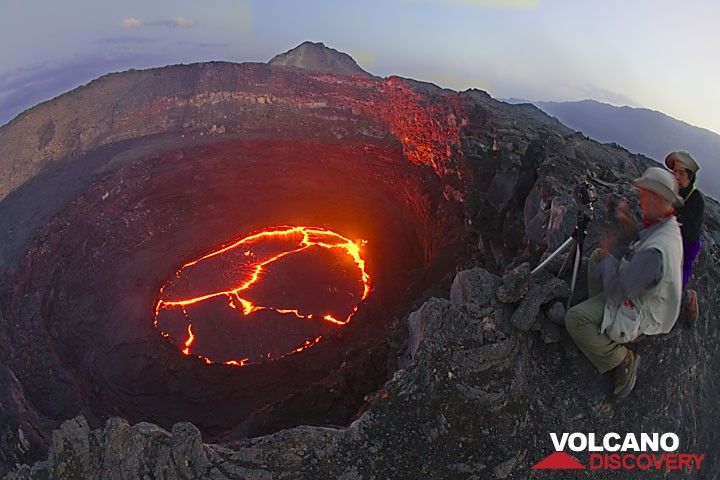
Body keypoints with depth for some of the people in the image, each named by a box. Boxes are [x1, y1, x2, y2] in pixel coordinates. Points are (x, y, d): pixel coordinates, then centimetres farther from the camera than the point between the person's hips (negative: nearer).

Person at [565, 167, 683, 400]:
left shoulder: (656, 249, -38)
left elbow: (617, 289, -30)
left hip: (640, 314, -10)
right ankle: (599, 312, 20)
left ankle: (622, 360, -2)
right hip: (642, 292, 10)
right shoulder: (669, 226, -6)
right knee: (597, 257, 14)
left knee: (574, 318, -18)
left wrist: (607, 256, -16)